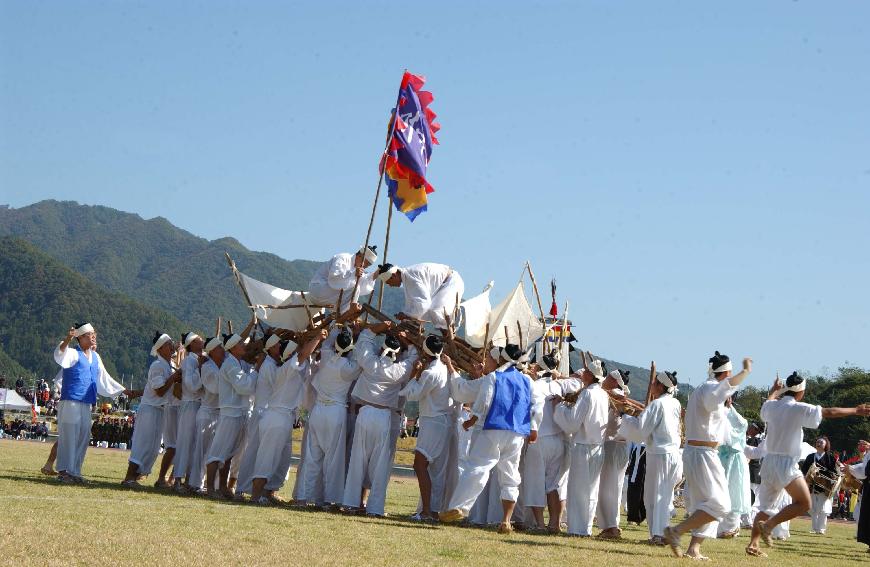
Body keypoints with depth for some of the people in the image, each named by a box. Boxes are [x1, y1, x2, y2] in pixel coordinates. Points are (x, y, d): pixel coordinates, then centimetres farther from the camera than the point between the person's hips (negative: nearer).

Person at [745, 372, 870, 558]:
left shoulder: (771, 406, 8)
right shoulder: (799, 409, -10)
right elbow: (830, 413, -6)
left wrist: (774, 391, 52)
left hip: (769, 461, 7)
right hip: (786, 463, -7)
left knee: (766, 506, 15)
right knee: (803, 503, -7)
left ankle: (752, 545, 5)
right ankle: (768, 525, -18)